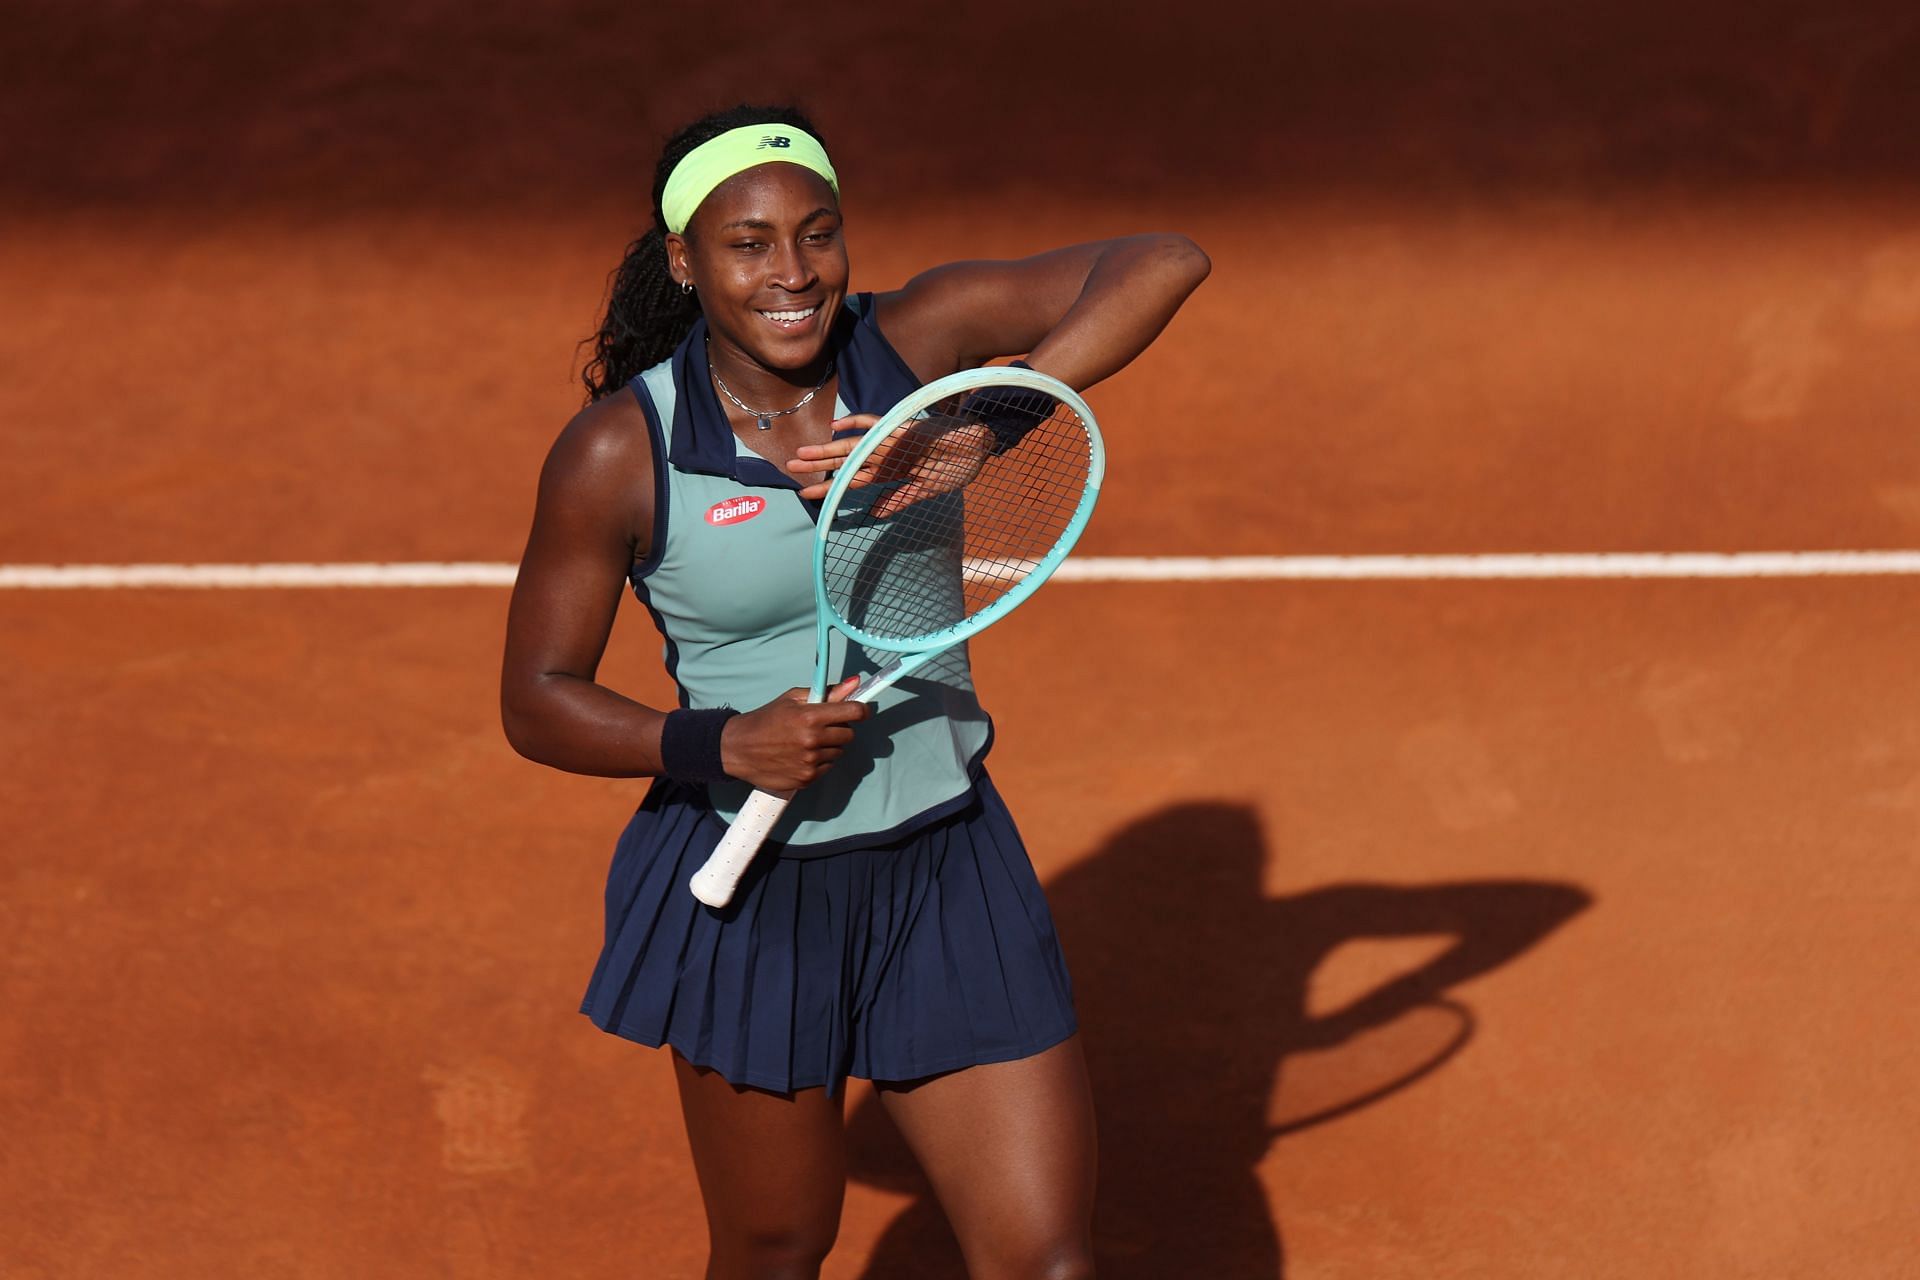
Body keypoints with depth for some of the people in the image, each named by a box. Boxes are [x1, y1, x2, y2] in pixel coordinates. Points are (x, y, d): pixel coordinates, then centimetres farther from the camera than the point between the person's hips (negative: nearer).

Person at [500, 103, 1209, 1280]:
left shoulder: (916, 343, -8)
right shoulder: (618, 452, -13)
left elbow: (1164, 264, -16)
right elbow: (537, 702, -6)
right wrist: (726, 746, -22)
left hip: (947, 864, 2)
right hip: (750, 891, -2)